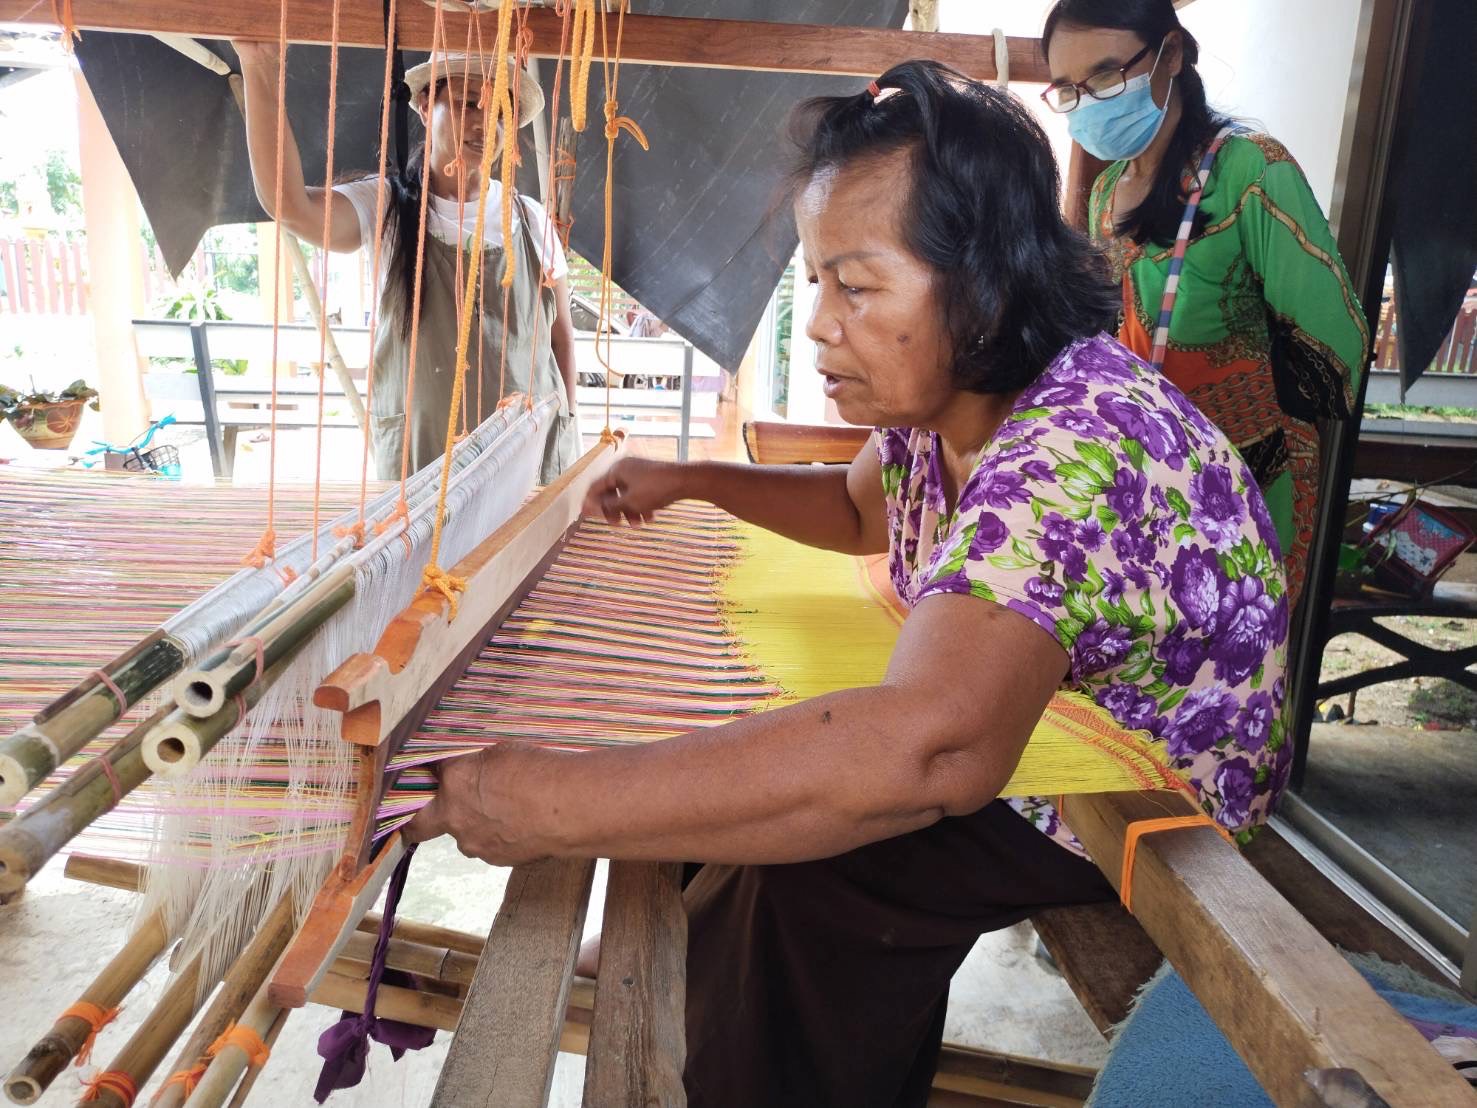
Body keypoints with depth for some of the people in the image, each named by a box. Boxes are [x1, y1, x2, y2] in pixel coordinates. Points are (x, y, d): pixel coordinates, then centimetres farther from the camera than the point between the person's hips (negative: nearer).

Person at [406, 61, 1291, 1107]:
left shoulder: (1076, 444, -37)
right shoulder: (945, 395, -7)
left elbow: (932, 747, -52)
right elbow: (863, 508, 16)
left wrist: (560, 805, -48)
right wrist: (694, 480, 3)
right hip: (1025, 725, 8)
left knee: (801, 874, -21)